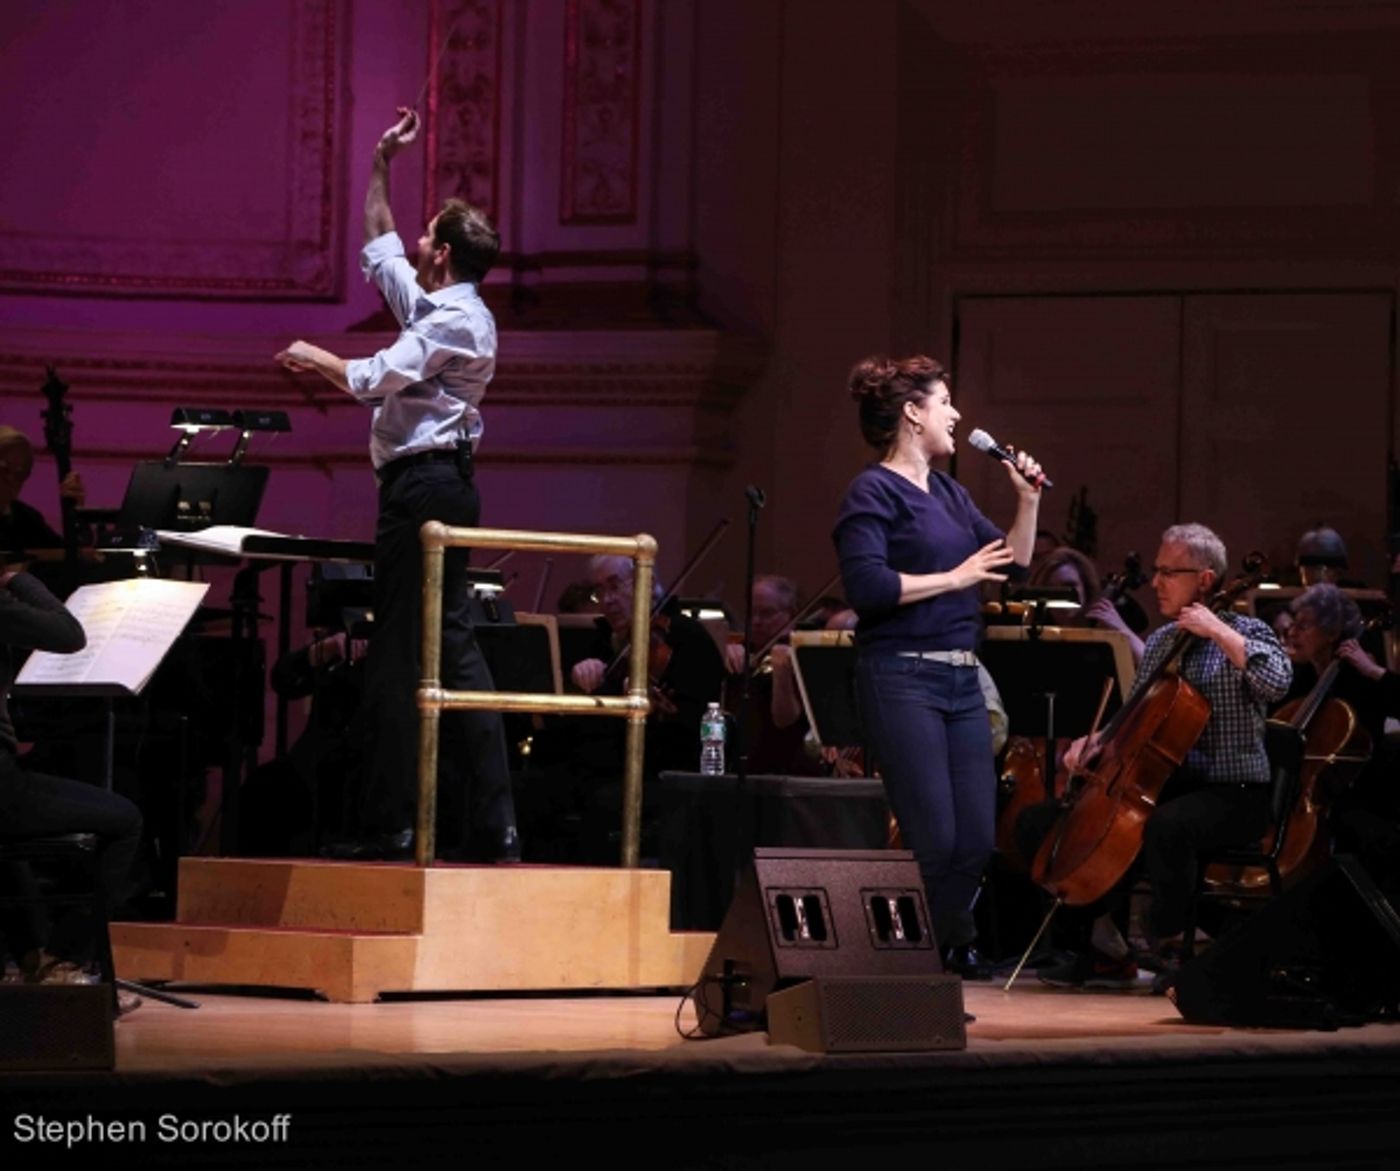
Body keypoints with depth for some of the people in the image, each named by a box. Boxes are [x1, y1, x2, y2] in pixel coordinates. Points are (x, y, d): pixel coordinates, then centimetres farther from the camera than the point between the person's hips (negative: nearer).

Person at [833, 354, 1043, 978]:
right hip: (901, 677, -8)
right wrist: (953, 578, -14)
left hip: (960, 678, 8)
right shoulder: (874, 492, -7)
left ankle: (950, 945, 26)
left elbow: (1013, 564, 21)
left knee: (976, 838, 8)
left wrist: (1029, 501, 9)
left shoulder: (949, 493, 18)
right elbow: (867, 587, -19)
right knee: (933, 838, -9)